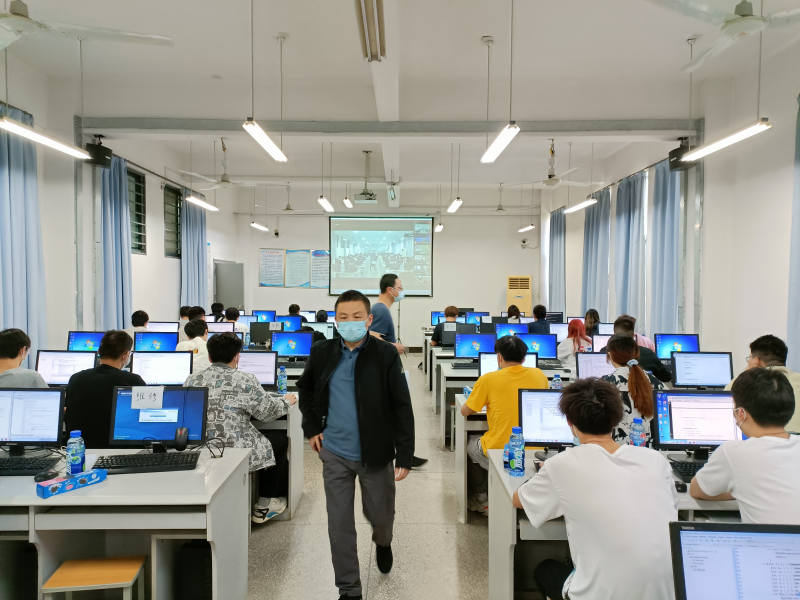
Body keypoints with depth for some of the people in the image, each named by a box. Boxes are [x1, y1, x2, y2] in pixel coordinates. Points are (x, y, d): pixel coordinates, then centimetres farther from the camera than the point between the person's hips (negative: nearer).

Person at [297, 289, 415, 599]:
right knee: (340, 524, 7)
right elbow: (305, 387, 17)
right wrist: (311, 426, 8)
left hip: (375, 454, -1)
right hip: (334, 453, 2)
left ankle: (382, 542, 53)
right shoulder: (322, 352, -2)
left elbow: (402, 407, -9)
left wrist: (404, 456, -12)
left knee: (380, 515, 17)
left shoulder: (386, 355, -12)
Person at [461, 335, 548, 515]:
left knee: (470, 443, 30)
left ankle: (481, 500, 34)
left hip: (499, 453, -4)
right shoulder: (539, 376, -1)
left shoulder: (488, 379, -12)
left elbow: (465, 411, 0)